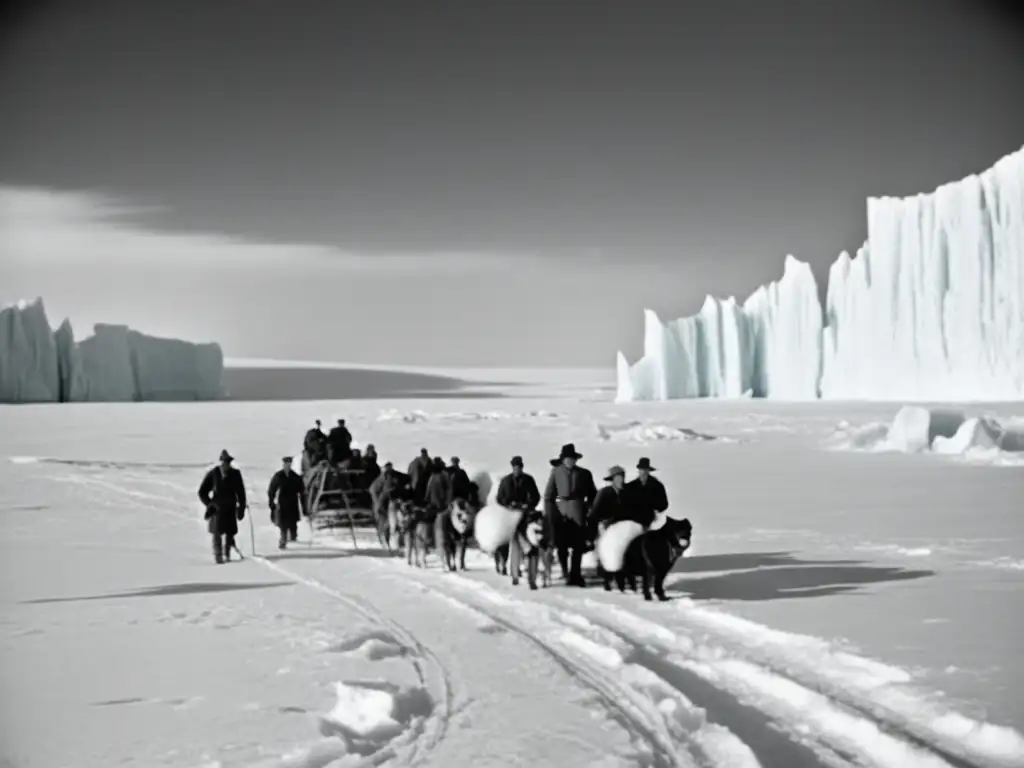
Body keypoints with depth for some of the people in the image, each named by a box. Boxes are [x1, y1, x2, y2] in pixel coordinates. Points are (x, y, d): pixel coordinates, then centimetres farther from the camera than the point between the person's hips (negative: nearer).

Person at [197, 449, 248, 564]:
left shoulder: (235, 474, 3)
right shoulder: (212, 474, 0)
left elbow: (241, 492, 8)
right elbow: (202, 492, 7)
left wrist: (241, 508, 3)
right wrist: (210, 505, -2)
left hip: (230, 508, 1)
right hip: (217, 508, -1)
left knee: (230, 533, 0)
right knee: (217, 533, -8)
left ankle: (227, 554, 13)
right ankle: (218, 556, -7)